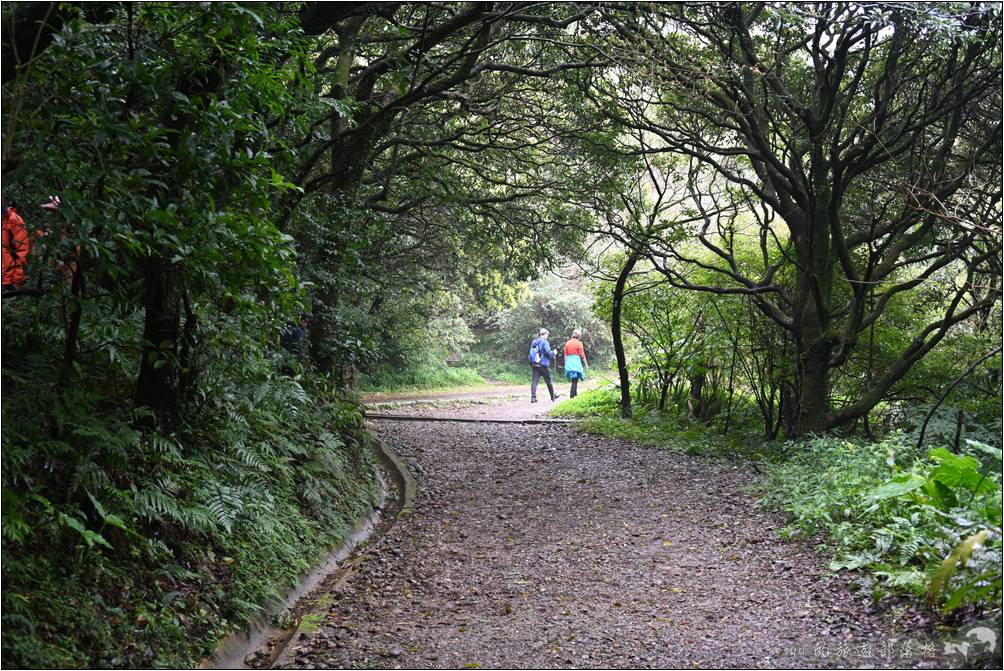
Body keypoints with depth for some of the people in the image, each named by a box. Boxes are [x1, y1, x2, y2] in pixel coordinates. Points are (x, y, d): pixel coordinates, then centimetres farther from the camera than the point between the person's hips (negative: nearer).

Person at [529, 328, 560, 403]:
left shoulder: (534, 342, 12)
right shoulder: (544, 342, -10)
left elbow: (531, 353, 14)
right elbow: (548, 353, -17)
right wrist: (553, 353, 2)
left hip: (534, 365, 5)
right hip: (543, 365, -5)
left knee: (535, 381, -2)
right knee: (549, 381, 10)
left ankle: (533, 397, -14)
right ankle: (553, 396, 23)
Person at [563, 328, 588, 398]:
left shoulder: (567, 343, 9)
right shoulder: (579, 343, -5)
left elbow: (565, 355, 10)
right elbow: (582, 355, -4)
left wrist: (566, 365, 17)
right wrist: (586, 364, 6)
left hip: (569, 363, 5)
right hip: (576, 363, -5)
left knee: (574, 380, 18)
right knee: (575, 380, -2)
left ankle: (574, 394, 23)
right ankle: (572, 395, -7)